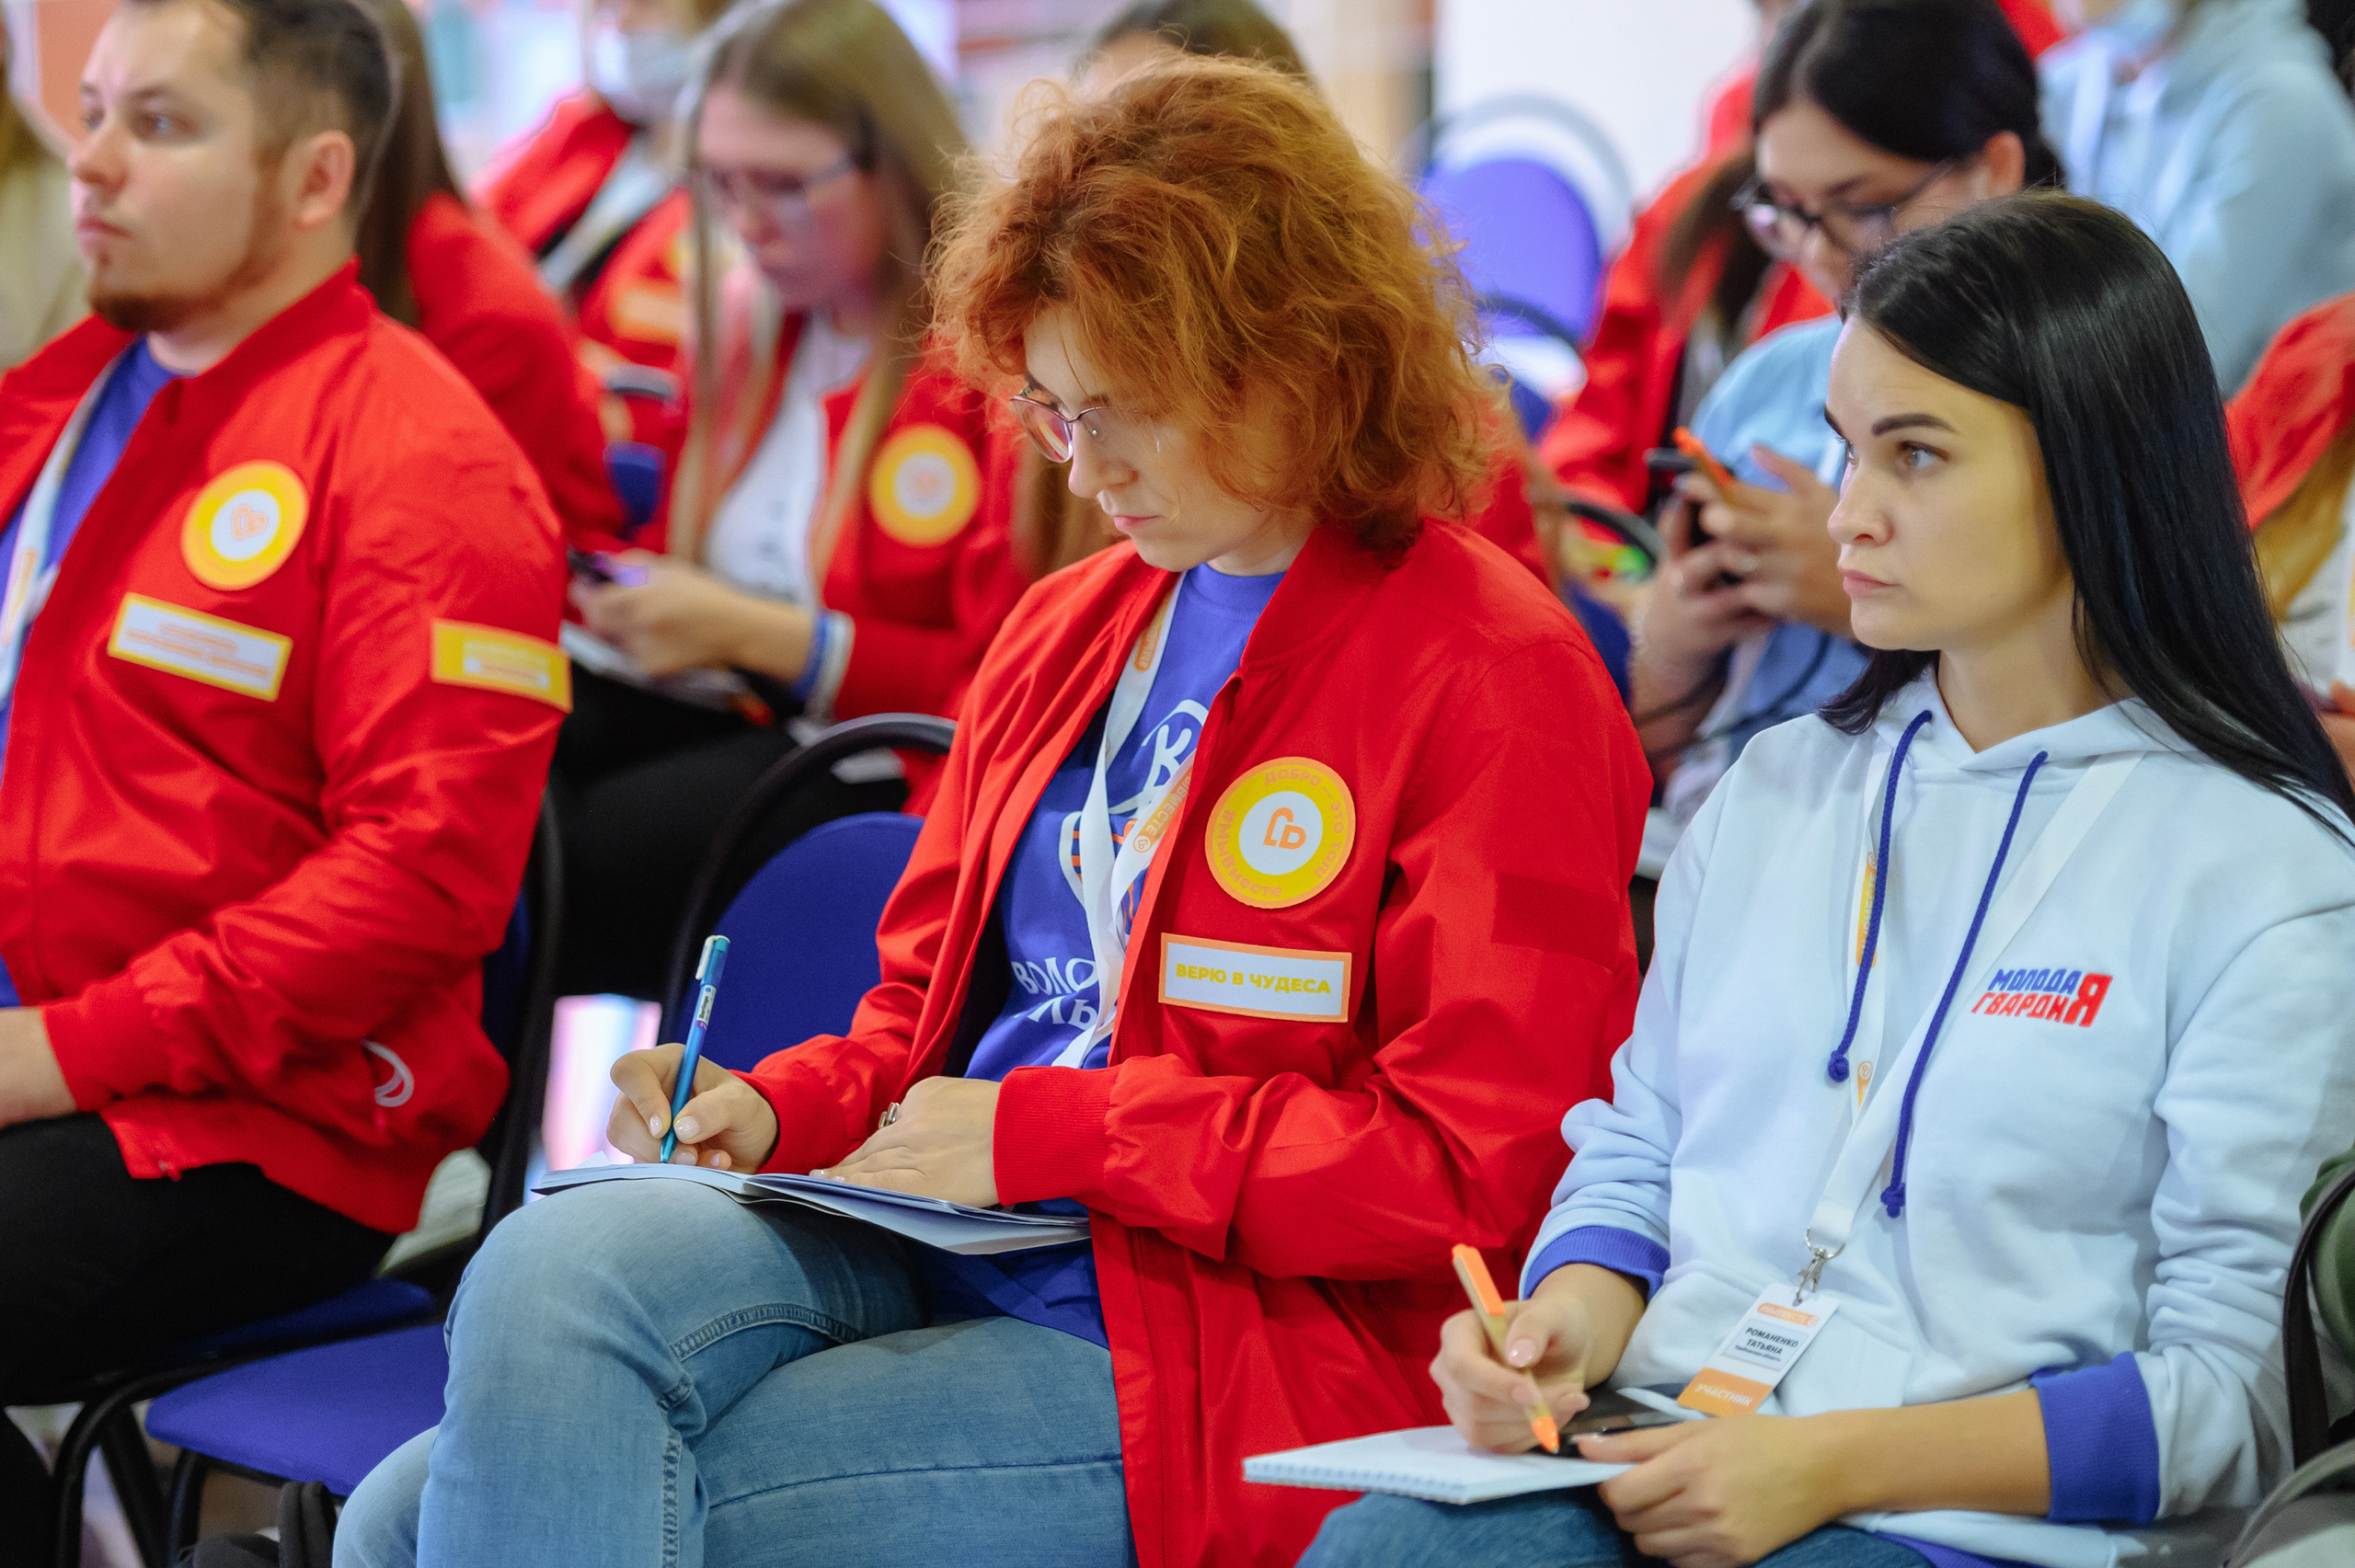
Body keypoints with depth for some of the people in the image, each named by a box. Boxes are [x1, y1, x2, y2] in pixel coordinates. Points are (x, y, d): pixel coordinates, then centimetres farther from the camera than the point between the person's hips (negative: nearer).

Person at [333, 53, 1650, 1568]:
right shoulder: (1068, 630, 17)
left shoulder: (1496, 676, -5)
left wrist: (1044, 1131, -14)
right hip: (915, 1264, 7)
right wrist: (777, 1111, 3)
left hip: (1211, 1378, -7)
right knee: (557, 1262, -23)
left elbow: (1471, 1162, -11)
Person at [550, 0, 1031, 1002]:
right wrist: (637, 598, 4)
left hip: (889, 765, -7)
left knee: (596, 848, -30)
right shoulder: (749, 318, 13)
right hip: (720, 706, 7)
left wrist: (751, 635, -16)